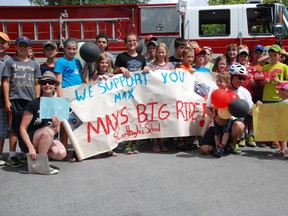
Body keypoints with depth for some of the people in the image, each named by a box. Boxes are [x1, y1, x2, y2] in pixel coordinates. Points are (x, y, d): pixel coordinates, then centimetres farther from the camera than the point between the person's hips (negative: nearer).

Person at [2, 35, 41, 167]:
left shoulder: (34, 64, 14)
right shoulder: (10, 62, 7)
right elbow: (6, 81, 3)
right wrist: (7, 100, -4)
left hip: (31, 100, 3)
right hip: (16, 99, -3)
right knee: (16, 128, -2)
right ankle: (12, 156, 3)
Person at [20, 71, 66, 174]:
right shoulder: (34, 104, -10)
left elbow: (56, 131, 2)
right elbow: (22, 128, -12)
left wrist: (56, 125, -21)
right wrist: (31, 148, -22)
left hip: (50, 140, 4)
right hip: (32, 139, -3)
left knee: (61, 153, -27)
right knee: (48, 130, -35)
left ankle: (39, 154, 3)